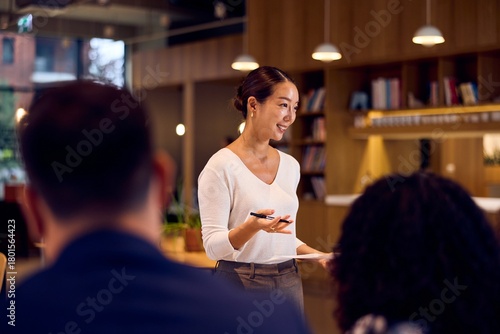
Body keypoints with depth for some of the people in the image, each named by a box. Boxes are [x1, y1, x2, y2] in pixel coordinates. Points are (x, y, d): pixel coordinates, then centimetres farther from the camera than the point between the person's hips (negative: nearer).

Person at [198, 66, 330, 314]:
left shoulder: (290, 165, 8)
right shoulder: (221, 166, -12)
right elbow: (213, 245, -15)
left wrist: (315, 254, 3)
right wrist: (252, 227, -32)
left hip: (289, 283, 6)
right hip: (241, 284, -6)